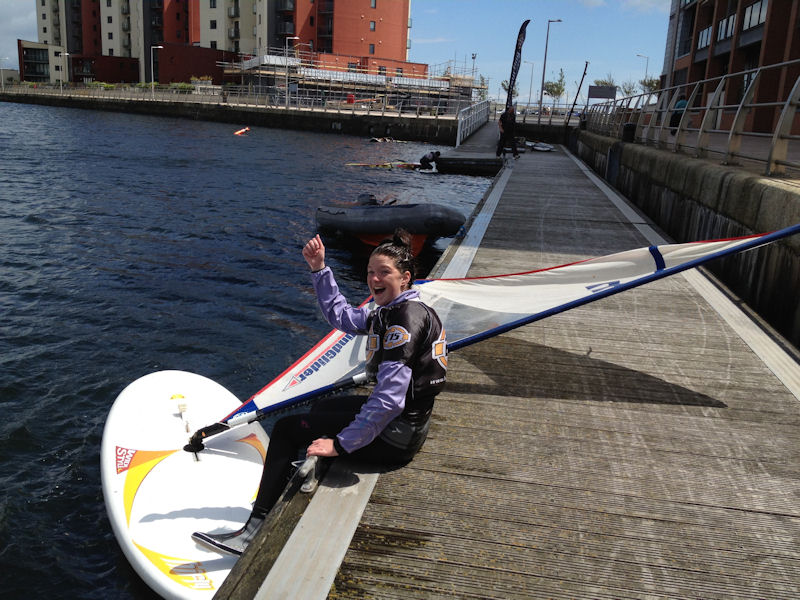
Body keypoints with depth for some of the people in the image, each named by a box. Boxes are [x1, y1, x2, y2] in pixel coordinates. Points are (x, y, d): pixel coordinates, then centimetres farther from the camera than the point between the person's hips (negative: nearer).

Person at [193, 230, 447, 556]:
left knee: (286, 429, -3)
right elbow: (340, 316, 20)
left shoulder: (407, 316, -23)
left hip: (395, 437, -10)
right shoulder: (391, 311, 7)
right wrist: (319, 269, 10)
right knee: (320, 409, 31)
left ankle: (255, 531, 4)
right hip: (401, 420, 10)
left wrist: (340, 444, -26)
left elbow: (389, 398, -30)